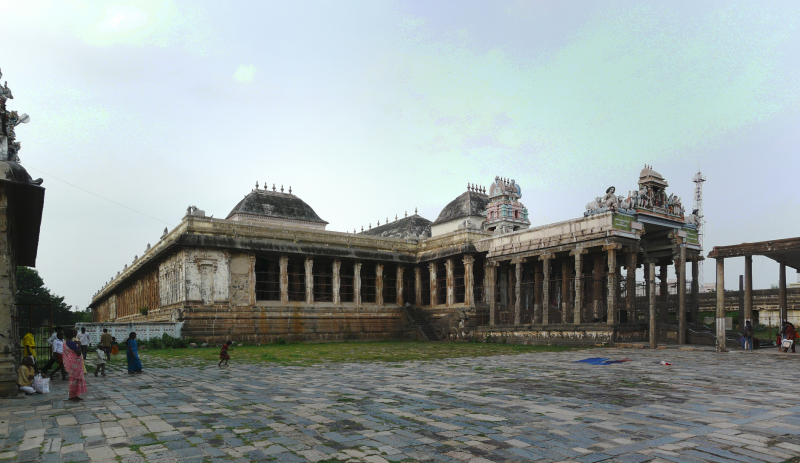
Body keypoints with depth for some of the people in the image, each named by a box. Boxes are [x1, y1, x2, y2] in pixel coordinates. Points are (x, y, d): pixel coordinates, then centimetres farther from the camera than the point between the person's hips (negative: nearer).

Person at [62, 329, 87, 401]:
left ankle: (75, 395, 21)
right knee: (74, 379, -4)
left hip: (70, 362, 10)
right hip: (74, 364, -10)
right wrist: (79, 346, -7)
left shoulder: (65, 343, 11)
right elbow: (78, 353, -21)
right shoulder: (72, 343, -20)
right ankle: (72, 396, 1)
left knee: (77, 379, 15)